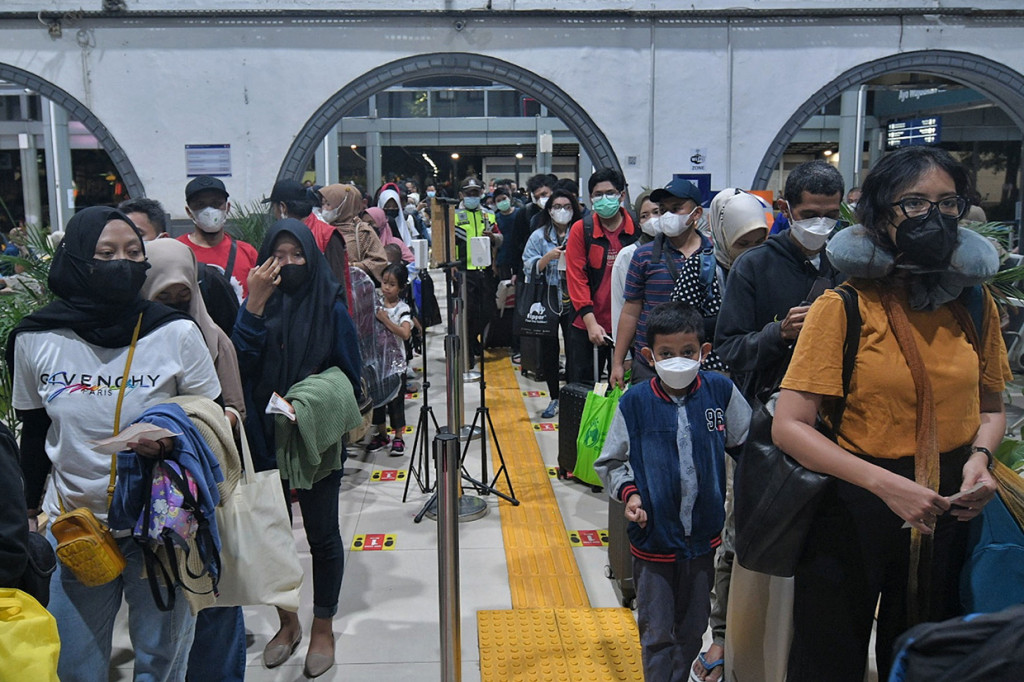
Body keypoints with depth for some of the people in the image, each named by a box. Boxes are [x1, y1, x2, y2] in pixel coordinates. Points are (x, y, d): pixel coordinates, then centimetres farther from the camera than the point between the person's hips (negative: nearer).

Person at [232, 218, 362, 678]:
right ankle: (287, 622, 33)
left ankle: (323, 628, 27)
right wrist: (255, 305, -21)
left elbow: (349, 376, -2)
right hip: (265, 438, 2)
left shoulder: (330, 308, -5)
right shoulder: (257, 303, 0)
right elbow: (240, 362, -15)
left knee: (321, 534, 9)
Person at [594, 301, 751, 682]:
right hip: (653, 536, -2)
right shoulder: (635, 403, -12)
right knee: (657, 633, 10)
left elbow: (749, 444, 4)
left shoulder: (720, 391, -8)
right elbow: (611, 462, -1)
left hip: (703, 536, 2)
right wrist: (628, 492, -16)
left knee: (693, 628, 20)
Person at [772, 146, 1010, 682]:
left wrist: (979, 456, -7)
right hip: (854, 510, -4)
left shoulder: (974, 303, 1)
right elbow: (788, 426, -18)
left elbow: (991, 408, 14)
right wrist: (885, 483, -27)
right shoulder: (844, 308, -13)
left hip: (948, 512, 4)